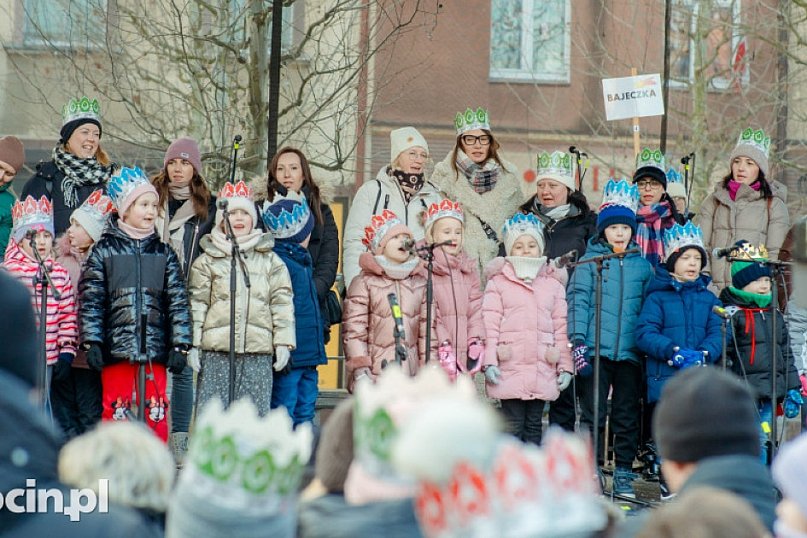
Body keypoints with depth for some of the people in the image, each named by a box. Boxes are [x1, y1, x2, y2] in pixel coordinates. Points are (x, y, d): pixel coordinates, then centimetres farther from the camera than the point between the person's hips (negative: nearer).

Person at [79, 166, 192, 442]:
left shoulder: (164, 253, 11)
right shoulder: (104, 251, 4)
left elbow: (178, 302, 8)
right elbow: (90, 301, 1)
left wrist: (180, 345, 0)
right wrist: (92, 342, -8)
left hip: (155, 348, 2)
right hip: (116, 347, -2)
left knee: (156, 414, 1)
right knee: (116, 411, 0)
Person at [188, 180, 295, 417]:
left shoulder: (270, 261, 12)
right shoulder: (207, 260, 7)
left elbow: (282, 302, 10)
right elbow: (196, 304, 3)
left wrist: (283, 342, 2)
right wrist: (193, 344, -3)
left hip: (259, 352, 2)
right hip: (216, 351, -1)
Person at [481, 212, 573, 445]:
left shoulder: (553, 282, 12)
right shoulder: (498, 281, 3)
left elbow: (561, 327, 11)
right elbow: (490, 324, -2)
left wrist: (565, 366, 7)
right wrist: (489, 362, -11)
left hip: (542, 370, 3)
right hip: (510, 367, -3)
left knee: (534, 425, 9)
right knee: (513, 426, -4)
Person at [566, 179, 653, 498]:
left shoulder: (642, 265, 11)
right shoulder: (590, 260, 4)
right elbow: (578, 300, -2)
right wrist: (578, 341, -11)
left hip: (630, 351, 2)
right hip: (597, 349, -2)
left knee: (627, 416, 5)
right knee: (593, 414, 0)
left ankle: (624, 474, 12)